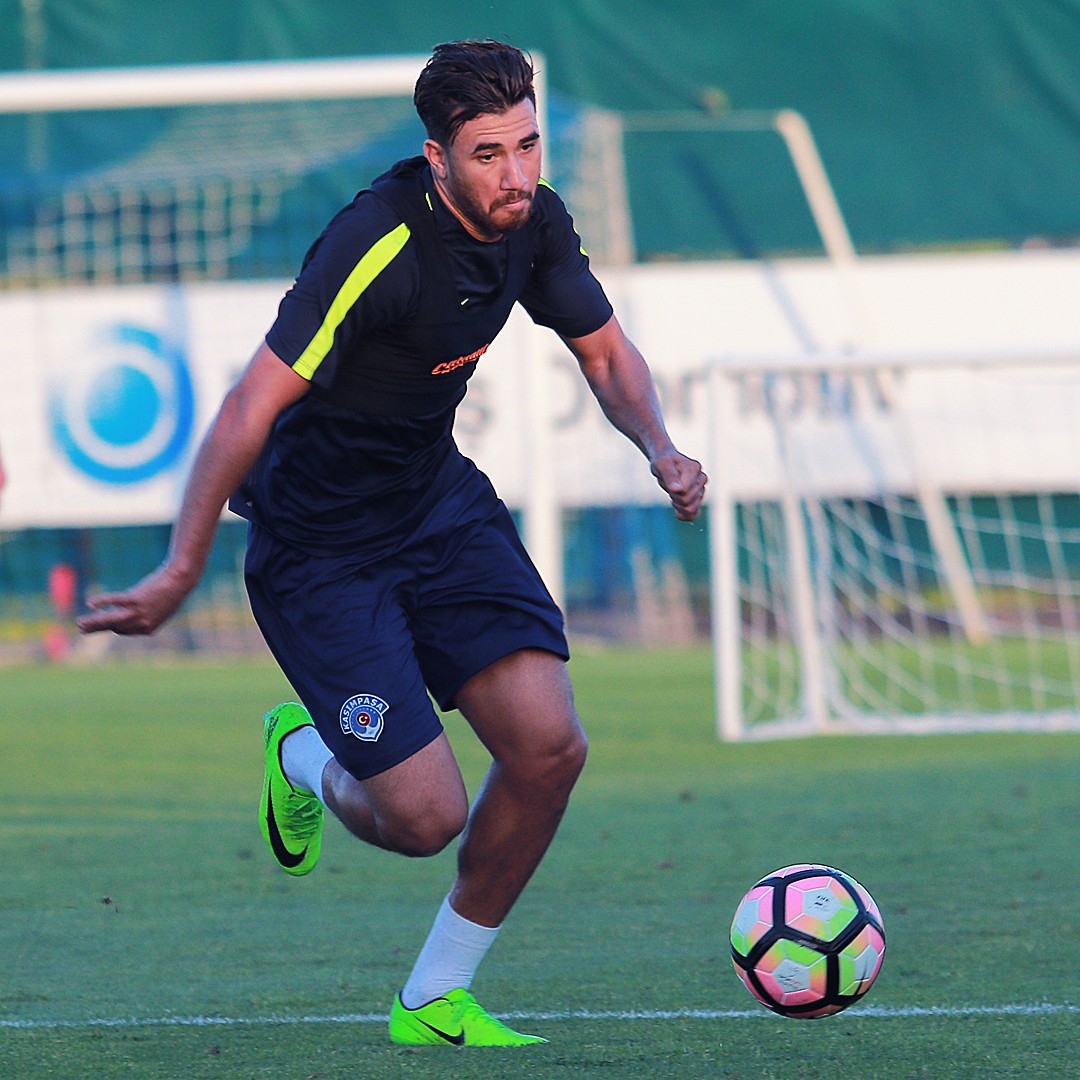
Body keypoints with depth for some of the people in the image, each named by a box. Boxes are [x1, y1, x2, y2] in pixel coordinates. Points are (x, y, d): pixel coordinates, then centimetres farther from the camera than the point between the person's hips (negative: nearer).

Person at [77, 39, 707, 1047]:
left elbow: (604, 350, 11)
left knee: (549, 747, -8)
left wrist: (658, 447, -9)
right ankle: (303, 757, 26)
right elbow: (251, 407, -28)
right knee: (425, 816, -12)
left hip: (436, 500, 7)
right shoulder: (376, 246, -28)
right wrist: (180, 572, -29)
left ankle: (435, 1000, 11)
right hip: (316, 541, -7)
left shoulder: (535, 222, -5)